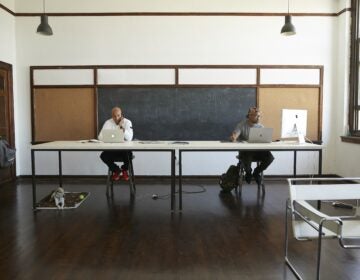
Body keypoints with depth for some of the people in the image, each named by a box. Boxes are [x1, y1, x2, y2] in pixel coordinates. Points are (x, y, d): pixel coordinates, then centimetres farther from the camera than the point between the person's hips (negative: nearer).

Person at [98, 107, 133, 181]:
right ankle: (116, 170, 6)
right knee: (103, 156, -25)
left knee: (128, 154, -33)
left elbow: (129, 138, -21)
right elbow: (100, 137, -10)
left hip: (124, 149, -2)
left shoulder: (127, 122, -7)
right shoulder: (108, 122, -2)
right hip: (112, 149, 2)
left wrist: (122, 127, -29)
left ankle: (124, 170, 4)